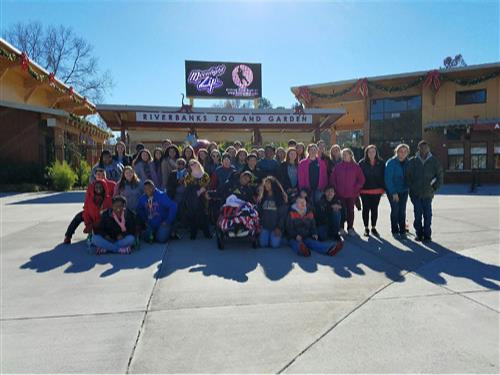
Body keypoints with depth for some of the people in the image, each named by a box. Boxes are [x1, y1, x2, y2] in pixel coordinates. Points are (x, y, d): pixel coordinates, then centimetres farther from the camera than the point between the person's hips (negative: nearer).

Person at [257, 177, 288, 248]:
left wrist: (279, 227, -11)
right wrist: (259, 224, -2)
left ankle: (279, 236, 14)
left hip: (276, 226, -3)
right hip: (265, 226, 3)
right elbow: (259, 212, 10)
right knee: (263, 244, -13)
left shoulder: (281, 197, -1)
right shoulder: (262, 197, 12)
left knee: (275, 244, -18)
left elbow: (283, 214, -5)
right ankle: (269, 237, 19)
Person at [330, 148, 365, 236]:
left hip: (352, 194, 0)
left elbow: (361, 179, 3)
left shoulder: (356, 166, 1)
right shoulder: (338, 166, 3)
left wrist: (356, 188, -5)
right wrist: (336, 188, -2)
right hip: (340, 193, 0)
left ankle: (350, 228, 17)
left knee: (351, 210, 8)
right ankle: (341, 228, 12)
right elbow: (332, 178, 5)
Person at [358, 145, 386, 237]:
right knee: (366, 209, 6)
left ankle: (373, 227, 21)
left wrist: (383, 188, 0)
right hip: (365, 190, -1)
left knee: (374, 209, 9)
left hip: (377, 190, 2)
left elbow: (383, 176, 4)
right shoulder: (362, 163, -3)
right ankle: (366, 228, 16)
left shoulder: (381, 163, 2)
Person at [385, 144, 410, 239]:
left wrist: (408, 187, -7)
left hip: (404, 191, 4)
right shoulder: (391, 163, -13)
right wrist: (393, 192, -17)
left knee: (402, 210, 5)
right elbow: (388, 179, -15)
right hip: (392, 191, -3)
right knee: (395, 209, -1)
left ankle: (402, 231, 15)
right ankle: (395, 231, 13)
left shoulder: (408, 163, -1)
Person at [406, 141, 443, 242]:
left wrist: (435, 187, -1)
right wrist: (411, 187, -1)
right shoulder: (412, 161, 1)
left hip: (428, 193, 0)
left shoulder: (434, 161, 2)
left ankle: (427, 234, 12)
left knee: (428, 215, 3)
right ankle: (418, 233, 13)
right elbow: (407, 176, 6)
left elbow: (440, 176, 7)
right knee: (417, 214, 3)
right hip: (415, 193, 0)